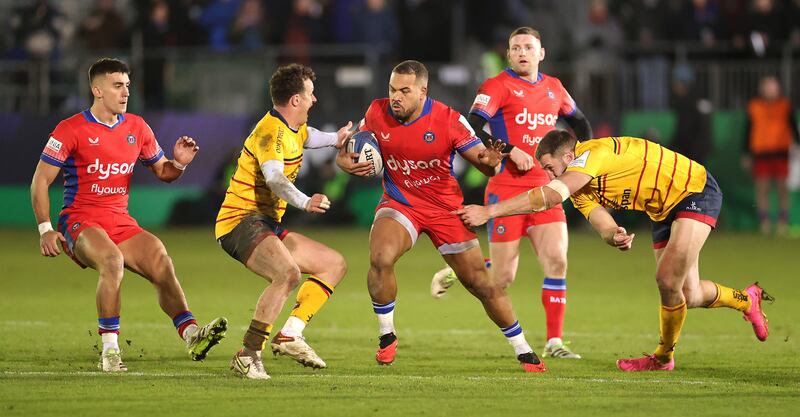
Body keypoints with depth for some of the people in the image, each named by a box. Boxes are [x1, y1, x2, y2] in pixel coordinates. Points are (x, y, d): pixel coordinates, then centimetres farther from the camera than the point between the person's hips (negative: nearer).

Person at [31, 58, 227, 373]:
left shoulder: (137, 128, 10)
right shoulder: (72, 130, -6)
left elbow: (162, 172, 21)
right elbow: (40, 181, -4)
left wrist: (179, 163, -3)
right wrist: (45, 229, -13)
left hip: (121, 222, 6)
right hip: (80, 221, -6)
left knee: (162, 264, -16)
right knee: (112, 261, -33)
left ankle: (192, 335, -17)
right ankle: (110, 350, -28)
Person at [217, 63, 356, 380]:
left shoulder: (292, 129, 14)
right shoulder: (271, 131, -17)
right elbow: (274, 178, -36)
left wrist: (335, 139, 31)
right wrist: (305, 202, -52)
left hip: (267, 225, 11)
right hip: (242, 221, -11)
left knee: (335, 264, 11)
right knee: (288, 274, -35)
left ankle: (290, 335, 1)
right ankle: (248, 355, -31)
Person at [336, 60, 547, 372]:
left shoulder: (448, 120, -17)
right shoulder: (378, 113, -11)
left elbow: (483, 164, -13)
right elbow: (347, 154, 2)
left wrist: (491, 160, -37)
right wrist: (347, 162, -22)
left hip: (446, 208, -1)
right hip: (399, 203, 1)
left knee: (481, 284, 3)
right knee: (381, 259, -29)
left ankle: (524, 352, 20)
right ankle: (387, 337, -7)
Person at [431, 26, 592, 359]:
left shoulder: (553, 88, 12)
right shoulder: (498, 86, -6)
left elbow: (579, 122, 30)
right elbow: (470, 130, -16)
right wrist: (511, 151, -22)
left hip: (545, 188, 5)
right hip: (506, 189, -5)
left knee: (557, 261, -10)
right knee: (503, 276, -3)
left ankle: (553, 342, -5)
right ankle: (456, 271, 28)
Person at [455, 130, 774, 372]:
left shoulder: (594, 153, -29)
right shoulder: (581, 192, -1)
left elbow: (550, 196, -41)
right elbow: (603, 224, -15)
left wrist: (490, 211, -44)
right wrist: (616, 237, -41)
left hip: (695, 190, -9)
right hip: (665, 211, 9)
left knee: (669, 280, -18)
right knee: (689, 296, 11)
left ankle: (664, 356, 4)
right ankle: (747, 299, 39)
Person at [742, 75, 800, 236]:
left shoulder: (785, 105, 7)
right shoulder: (754, 107, 7)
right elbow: (748, 131, 11)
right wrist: (746, 154, 10)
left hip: (781, 151, 0)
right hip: (760, 153, 0)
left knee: (782, 186, -2)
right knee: (762, 186, -2)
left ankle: (783, 222, 3)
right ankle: (764, 222, 3)